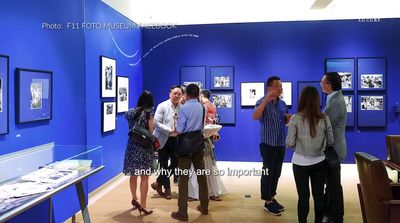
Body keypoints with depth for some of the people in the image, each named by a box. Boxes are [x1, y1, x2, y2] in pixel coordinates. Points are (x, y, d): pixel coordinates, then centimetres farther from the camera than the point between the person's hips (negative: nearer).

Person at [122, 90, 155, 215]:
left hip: (131, 146, 5)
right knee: (144, 177, 0)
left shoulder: (130, 112, 7)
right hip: (144, 147, -5)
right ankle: (142, 205, 1)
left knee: (133, 175, 17)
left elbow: (131, 128, 14)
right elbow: (151, 132, -8)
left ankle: (134, 199, 34)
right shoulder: (149, 113, -8)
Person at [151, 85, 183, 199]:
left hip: (176, 140, 3)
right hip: (163, 139, -3)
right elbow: (156, 122, -14)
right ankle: (167, 189, 23)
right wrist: (169, 130, -22)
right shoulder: (162, 106, -8)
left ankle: (158, 183, 25)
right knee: (164, 165, 6)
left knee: (175, 163, 4)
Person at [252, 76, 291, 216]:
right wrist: (266, 100, -38)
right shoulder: (263, 102, -11)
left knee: (276, 173, 14)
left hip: (281, 144, 7)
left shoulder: (282, 103, 10)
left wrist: (289, 119, -1)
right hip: (268, 144, -7)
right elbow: (255, 117, -31)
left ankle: (272, 197, 27)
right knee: (268, 173, 1)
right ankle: (268, 202, 11)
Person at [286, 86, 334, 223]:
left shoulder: (295, 118, -13)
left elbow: (289, 143, -10)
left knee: (303, 196, 8)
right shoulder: (324, 119, -6)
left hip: (300, 163, -2)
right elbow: (330, 141, 4)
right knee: (319, 195, 14)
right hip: (320, 162, 2)